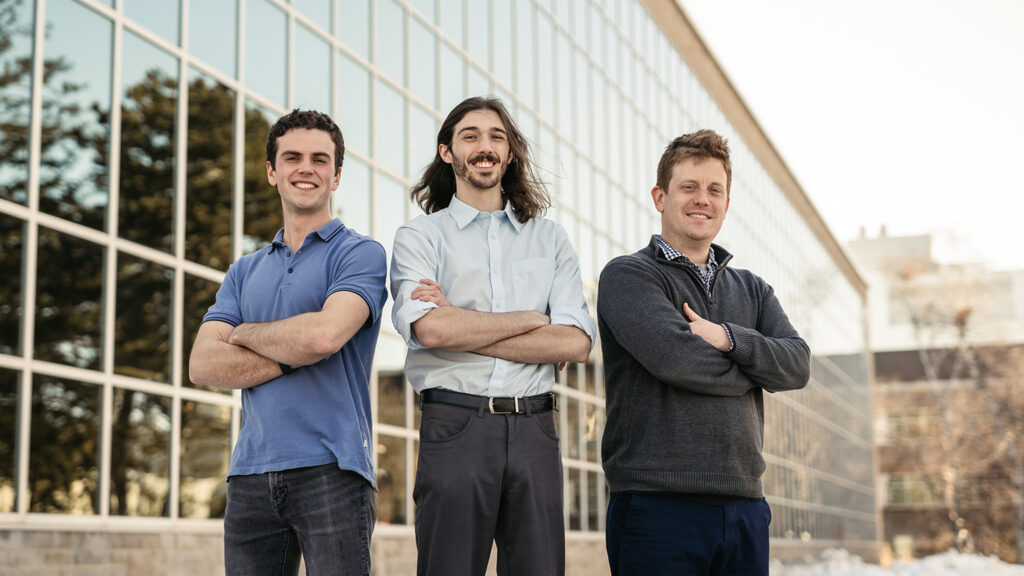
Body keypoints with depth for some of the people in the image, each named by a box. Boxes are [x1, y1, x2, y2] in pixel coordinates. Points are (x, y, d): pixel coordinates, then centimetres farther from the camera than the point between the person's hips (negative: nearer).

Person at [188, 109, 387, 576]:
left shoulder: (360, 253, 3)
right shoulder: (245, 272, 19)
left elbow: (324, 334, -16)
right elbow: (203, 366, 6)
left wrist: (244, 333, 2)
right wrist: (293, 356, -8)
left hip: (331, 469, -5)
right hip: (251, 473, 5)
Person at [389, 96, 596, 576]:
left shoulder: (549, 239, 15)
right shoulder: (419, 237, 7)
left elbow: (576, 342, 0)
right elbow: (428, 328, -12)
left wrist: (462, 329, -6)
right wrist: (530, 319, -3)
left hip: (533, 429, 2)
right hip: (455, 425, -2)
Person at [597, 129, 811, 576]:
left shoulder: (753, 290, 20)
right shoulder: (627, 275, 1)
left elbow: (798, 364, 5)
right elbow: (672, 355, -15)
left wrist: (726, 338, -12)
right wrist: (752, 370, 0)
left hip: (745, 507, 6)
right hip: (657, 505, -5)